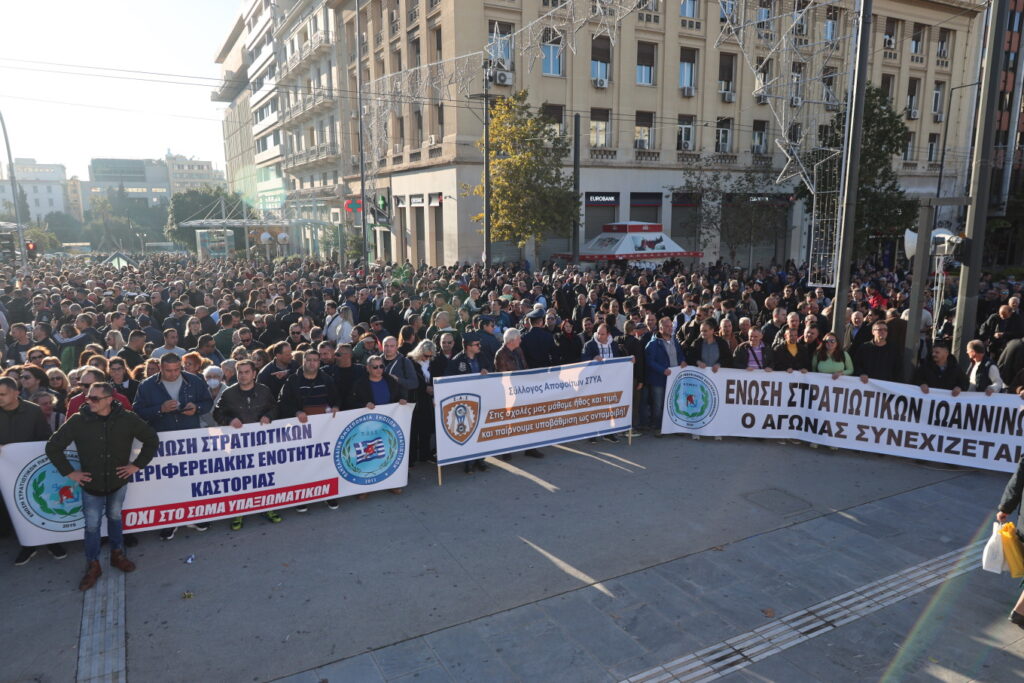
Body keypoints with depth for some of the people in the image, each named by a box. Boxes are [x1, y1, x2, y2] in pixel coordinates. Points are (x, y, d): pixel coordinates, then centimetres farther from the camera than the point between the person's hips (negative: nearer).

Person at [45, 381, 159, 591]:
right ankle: (93, 566, 24)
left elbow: (152, 439, -2)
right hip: (91, 484, -1)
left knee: (114, 517, 18)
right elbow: (53, 447, -4)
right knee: (92, 525, 7)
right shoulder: (78, 421, -15)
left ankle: (117, 555, 36)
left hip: (118, 481, 1)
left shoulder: (127, 419, -14)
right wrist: (69, 472, -4)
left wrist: (138, 464, -4)